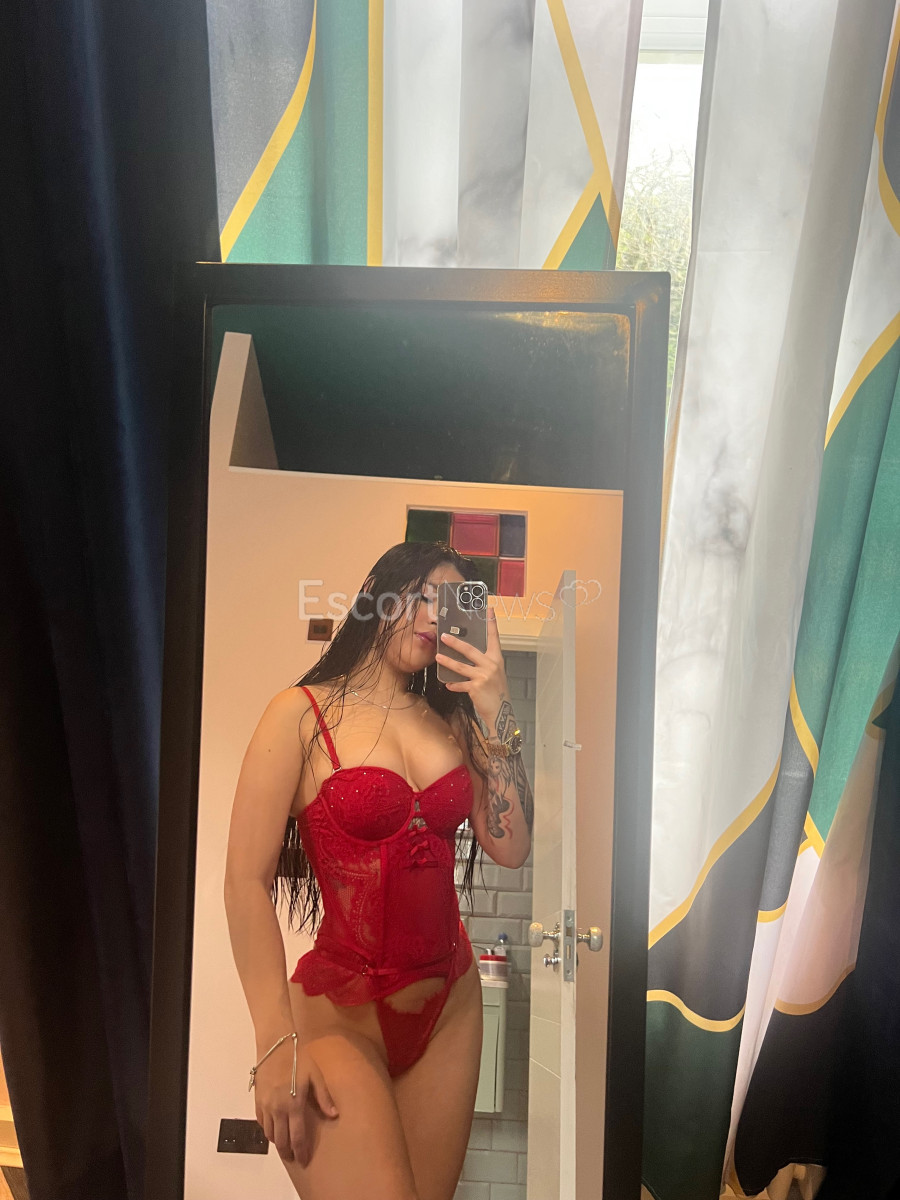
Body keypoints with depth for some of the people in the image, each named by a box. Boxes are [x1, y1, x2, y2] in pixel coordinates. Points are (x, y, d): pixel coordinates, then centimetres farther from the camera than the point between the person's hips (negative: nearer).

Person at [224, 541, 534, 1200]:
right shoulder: (304, 712, -9)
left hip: (451, 1006, 5)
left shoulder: (452, 722, 6)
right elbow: (247, 881, -12)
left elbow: (511, 848, -2)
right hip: (340, 1010, -5)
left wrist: (496, 712, -8)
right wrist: (278, 1043, -16)